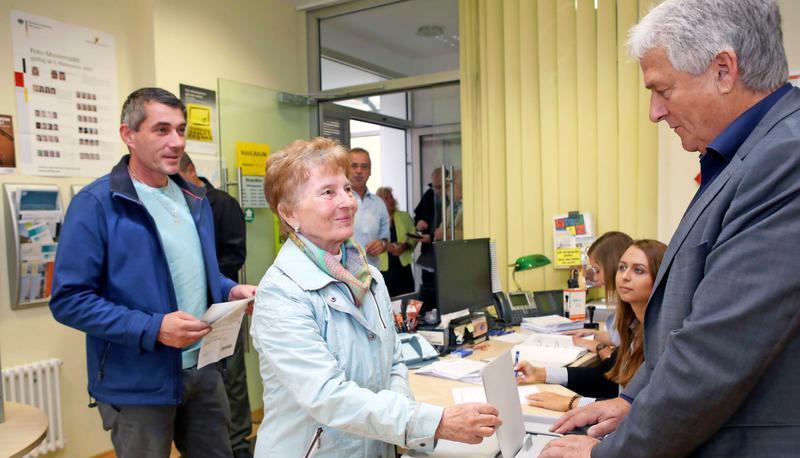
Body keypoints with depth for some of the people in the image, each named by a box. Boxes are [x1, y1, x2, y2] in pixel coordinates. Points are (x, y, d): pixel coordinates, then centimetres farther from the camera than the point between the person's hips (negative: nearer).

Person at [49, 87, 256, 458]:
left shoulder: (194, 199, 8)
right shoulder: (95, 204, -15)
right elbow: (69, 300, -18)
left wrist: (230, 291, -1)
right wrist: (152, 329, -26)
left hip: (203, 368, 7)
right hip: (138, 384, -6)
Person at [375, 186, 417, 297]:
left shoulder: (404, 216, 11)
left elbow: (413, 236, 7)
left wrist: (404, 246, -11)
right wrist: (385, 246, -21)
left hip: (403, 266, 3)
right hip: (383, 268, -3)